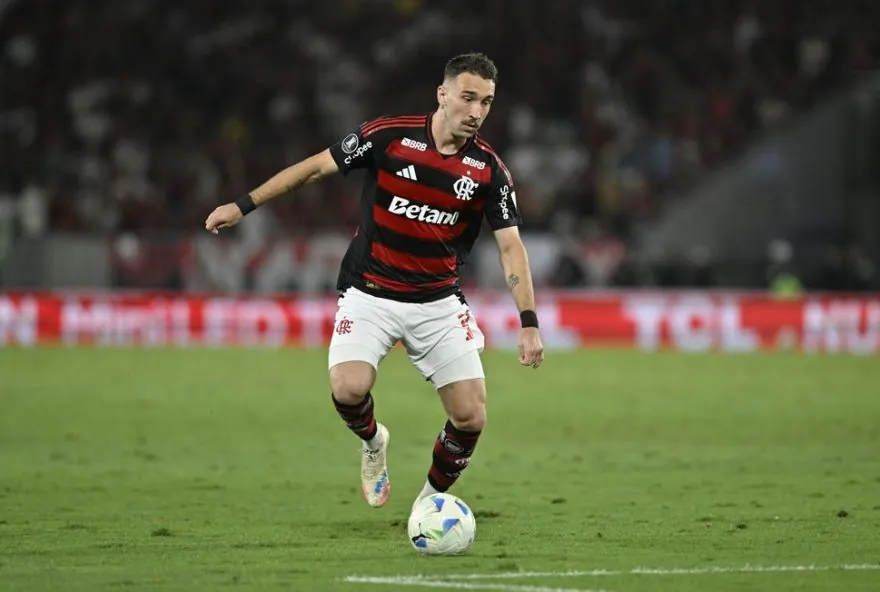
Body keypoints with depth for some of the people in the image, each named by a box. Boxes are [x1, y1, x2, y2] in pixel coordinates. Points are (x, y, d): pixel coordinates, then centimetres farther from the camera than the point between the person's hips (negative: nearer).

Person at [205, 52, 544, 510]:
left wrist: (529, 322, -16)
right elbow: (317, 167, -1)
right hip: (369, 296, -2)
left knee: (471, 416, -7)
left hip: (438, 304, 2)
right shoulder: (389, 136, -11)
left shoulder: (489, 170, -5)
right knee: (348, 389, -26)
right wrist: (244, 205, -3)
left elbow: (510, 246, -6)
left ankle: (430, 502, 21)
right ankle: (373, 442, 11)